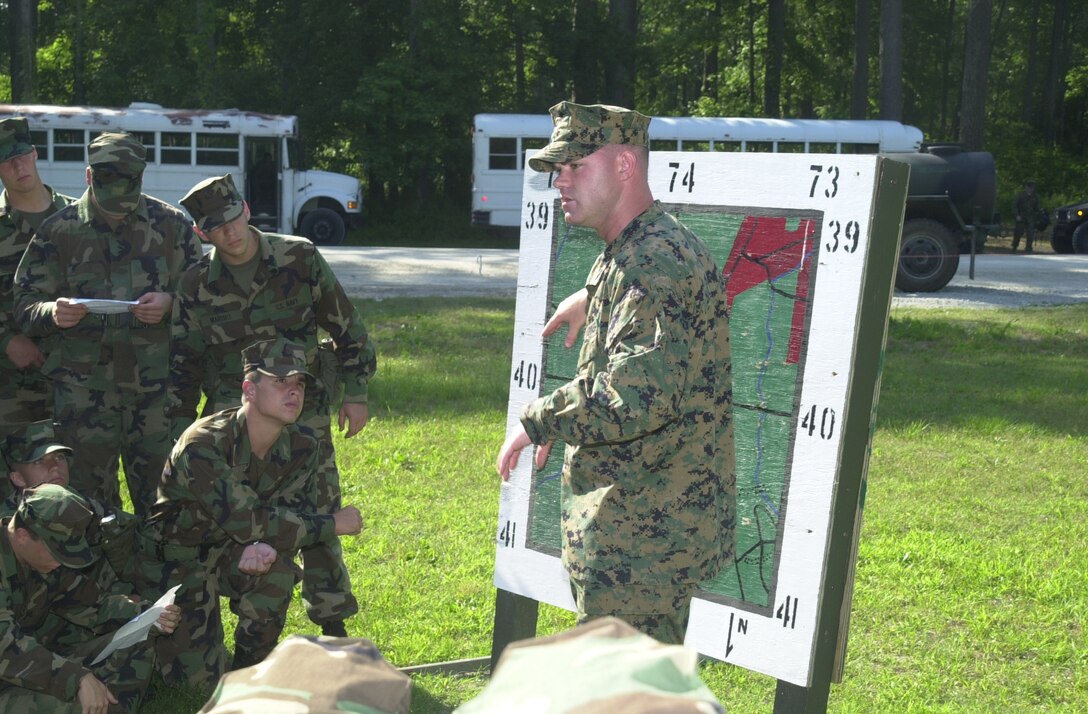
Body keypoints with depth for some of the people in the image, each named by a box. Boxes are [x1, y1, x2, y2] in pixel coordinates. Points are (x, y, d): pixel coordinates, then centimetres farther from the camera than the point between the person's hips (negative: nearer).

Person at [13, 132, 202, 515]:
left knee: (158, 490, 5)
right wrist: (53, 313, -19)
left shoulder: (171, 225, 3)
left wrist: (169, 302, -12)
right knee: (91, 485, 5)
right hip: (84, 383, 0)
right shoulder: (57, 232, 2)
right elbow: (25, 306, 3)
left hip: (154, 381, 0)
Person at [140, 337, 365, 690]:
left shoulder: (302, 449, -10)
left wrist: (266, 544, -36)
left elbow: (295, 515, -11)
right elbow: (247, 522, -34)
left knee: (277, 566, -29)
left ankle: (251, 668, -5)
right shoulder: (204, 444, -30)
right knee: (201, 677, -14)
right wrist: (332, 524, -27)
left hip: (230, 555, 5)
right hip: (174, 559, -5)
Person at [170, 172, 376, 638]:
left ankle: (331, 619, 19)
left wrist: (355, 393, 2)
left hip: (304, 414, -1)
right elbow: (183, 365, 8)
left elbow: (347, 328, 4)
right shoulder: (197, 287, 0)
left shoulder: (300, 259, -4)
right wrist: (181, 434, 5)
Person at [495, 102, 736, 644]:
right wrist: (591, 301, 36)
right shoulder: (625, 256, 12)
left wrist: (538, 419, -21)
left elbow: (635, 399, -32)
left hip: (645, 533, -11)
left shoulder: (656, 261, -22)